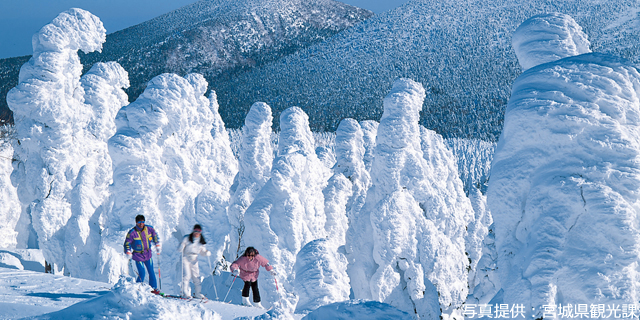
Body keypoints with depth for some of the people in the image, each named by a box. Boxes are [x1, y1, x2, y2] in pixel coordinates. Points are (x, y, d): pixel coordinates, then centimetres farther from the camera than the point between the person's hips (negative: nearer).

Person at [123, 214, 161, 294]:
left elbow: (155, 235, 13)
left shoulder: (149, 229, -6)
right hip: (138, 255, -4)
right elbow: (127, 243, -9)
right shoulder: (132, 233, -17)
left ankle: (154, 288, 17)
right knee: (142, 274, -10)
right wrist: (128, 253, -19)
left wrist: (157, 245, 12)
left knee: (151, 272, 6)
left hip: (148, 254, 4)